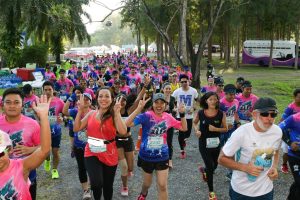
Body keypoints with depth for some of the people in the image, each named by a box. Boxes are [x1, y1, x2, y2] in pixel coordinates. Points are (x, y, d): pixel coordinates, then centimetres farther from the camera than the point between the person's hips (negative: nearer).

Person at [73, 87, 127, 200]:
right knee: (96, 183, -21)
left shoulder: (114, 115, -8)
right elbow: (76, 128, 1)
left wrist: (117, 112, -25)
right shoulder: (91, 113, 1)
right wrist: (80, 110, -8)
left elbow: (123, 132, -24)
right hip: (92, 153, 1)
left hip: (109, 155, 0)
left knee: (108, 186, 16)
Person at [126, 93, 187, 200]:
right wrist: (139, 108, -39)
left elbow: (184, 128, 5)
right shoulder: (146, 116, -19)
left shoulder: (168, 117, -6)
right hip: (146, 156, -1)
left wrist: (182, 114, -10)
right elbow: (128, 123, -31)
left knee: (162, 186, 3)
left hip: (162, 156, 2)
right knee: (147, 183, 21)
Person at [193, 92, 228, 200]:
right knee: (210, 167, -1)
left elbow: (225, 128, -3)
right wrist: (197, 130, -11)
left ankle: (204, 170, 58)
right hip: (204, 144, -2)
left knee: (214, 165, 20)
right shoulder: (200, 113, -10)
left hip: (216, 143, 2)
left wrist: (215, 129, -21)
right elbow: (195, 123, 9)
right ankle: (211, 191, 20)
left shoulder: (221, 114, -10)